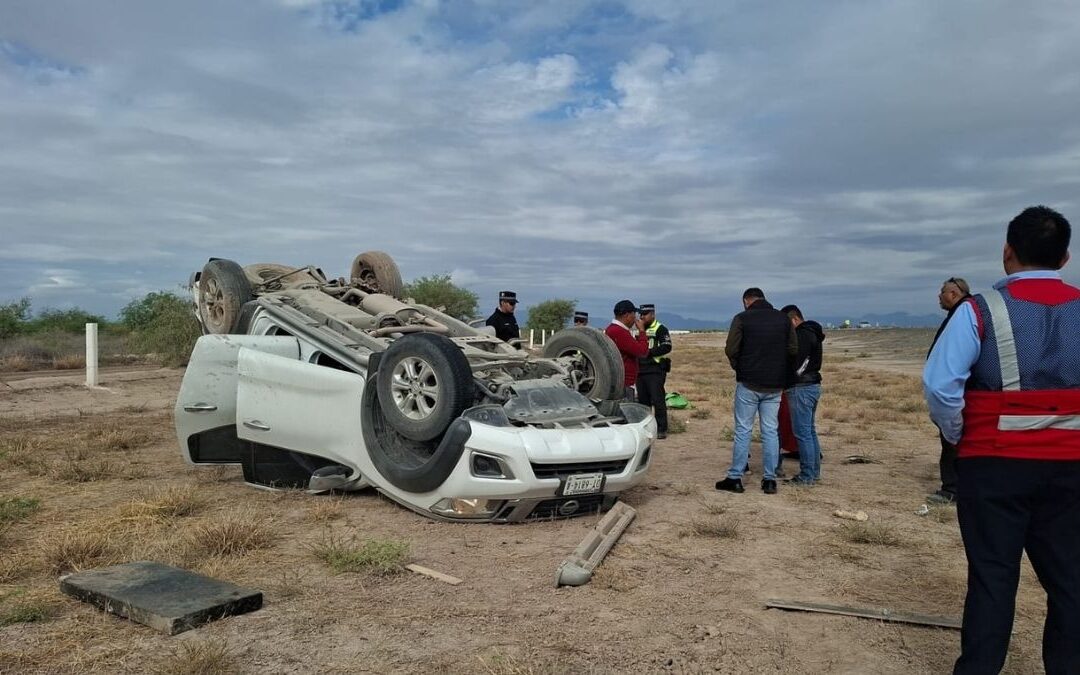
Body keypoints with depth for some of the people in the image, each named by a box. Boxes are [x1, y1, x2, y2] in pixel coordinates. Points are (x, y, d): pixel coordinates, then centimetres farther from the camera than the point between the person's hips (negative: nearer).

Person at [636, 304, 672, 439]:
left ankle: (662, 429, -5)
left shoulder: (660, 329, -2)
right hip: (640, 370, 7)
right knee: (642, 400, 9)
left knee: (658, 400, -9)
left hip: (655, 370, -7)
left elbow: (666, 347, -13)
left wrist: (649, 352, -18)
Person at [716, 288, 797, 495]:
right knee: (770, 431, 9)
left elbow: (731, 350, -10)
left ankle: (735, 478, 7)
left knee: (743, 430, 4)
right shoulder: (783, 319, 5)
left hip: (748, 383, -3)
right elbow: (793, 350, 5)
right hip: (775, 385, 3)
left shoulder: (742, 318, -7)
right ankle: (769, 479, 11)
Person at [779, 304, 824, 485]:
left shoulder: (802, 335, -16)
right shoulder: (812, 333, 17)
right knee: (810, 431, 16)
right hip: (813, 384, 11)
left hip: (801, 388, -11)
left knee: (802, 433, -6)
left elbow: (796, 363, -21)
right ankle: (814, 471, 22)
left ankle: (807, 476, -2)